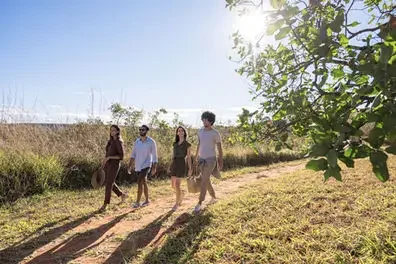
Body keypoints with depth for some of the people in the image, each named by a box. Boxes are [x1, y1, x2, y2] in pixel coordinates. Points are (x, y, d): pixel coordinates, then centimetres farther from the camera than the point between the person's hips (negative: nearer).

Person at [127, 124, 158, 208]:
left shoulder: (151, 142, -11)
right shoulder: (137, 141, 3)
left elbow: (155, 156, -7)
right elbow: (133, 155, 5)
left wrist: (154, 167, -10)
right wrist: (130, 166, -2)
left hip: (146, 165, -6)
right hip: (138, 166, 6)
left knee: (139, 182, -16)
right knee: (144, 183, 15)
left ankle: (137, 202, -8)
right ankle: (147, 200, 28)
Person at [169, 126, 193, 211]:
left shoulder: (187, 144, -1)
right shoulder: (175, 143, 14)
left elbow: (189, 157, -2)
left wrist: (190, 169, -6)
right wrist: (171, 166, 16)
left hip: (182, 164, -6)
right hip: (174, 164, 6)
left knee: (177, 185, -7)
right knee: (173, 185, 7)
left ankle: (176, 203, 11)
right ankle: (181, 195, 38)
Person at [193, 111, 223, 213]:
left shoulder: (216, 133, -13)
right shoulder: (200, 131, 4)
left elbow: (220, 148, -6)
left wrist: (221, 162, -4)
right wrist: (196, 157, 18)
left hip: (211, 160, -7)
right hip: (202, 159, 7)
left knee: (204, 182, -10)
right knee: (206, 181, 16)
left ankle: (199, 204, -3)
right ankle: (213, 197, 39)